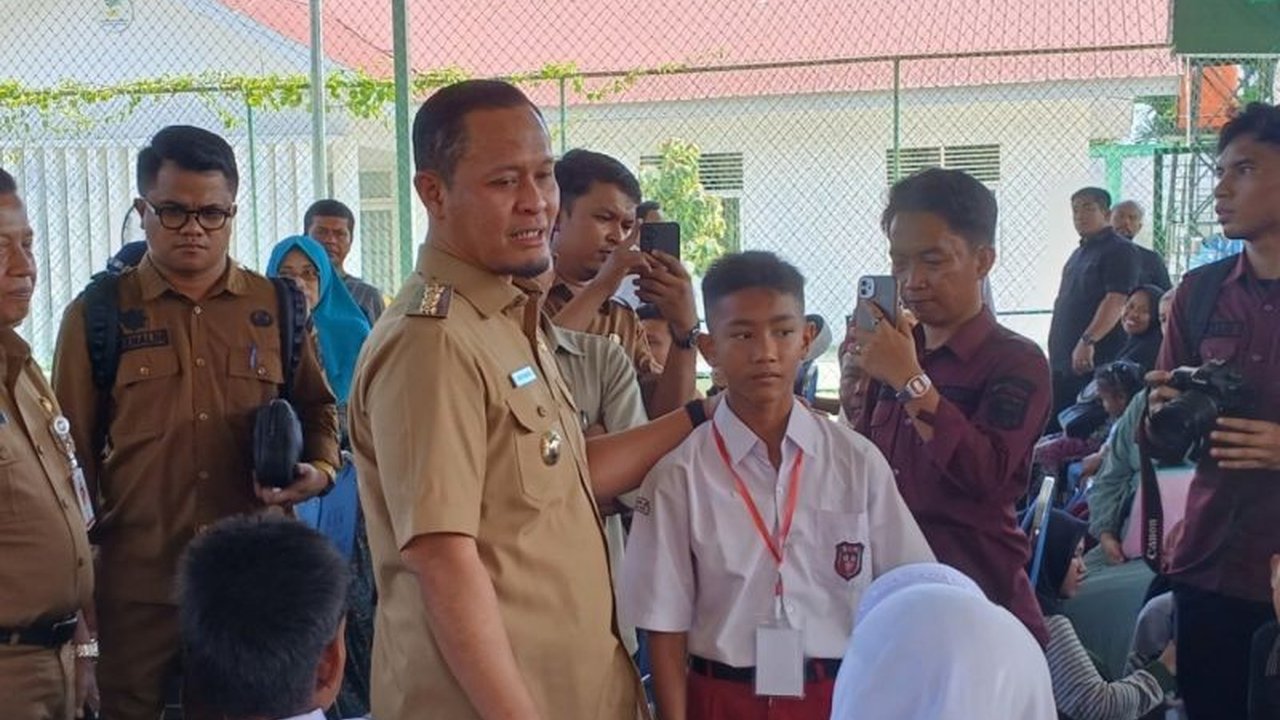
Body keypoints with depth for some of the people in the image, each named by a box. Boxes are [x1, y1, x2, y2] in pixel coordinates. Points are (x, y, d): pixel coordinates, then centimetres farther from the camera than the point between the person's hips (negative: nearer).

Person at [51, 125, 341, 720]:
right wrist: (83, 550, 5)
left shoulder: (277, 307, 6)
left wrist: (320, 468, -1)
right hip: (135, 581, -1)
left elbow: (317, 408, 18)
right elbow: (73, 443, 6)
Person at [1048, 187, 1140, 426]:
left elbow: (1116, 301, -19)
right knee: (1052, 425, 9)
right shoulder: (1080, 253, 20)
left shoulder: (1118, 250, -8)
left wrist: (1088, 340, -28)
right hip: (1062, 360, 9)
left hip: (1095, 361, -9)